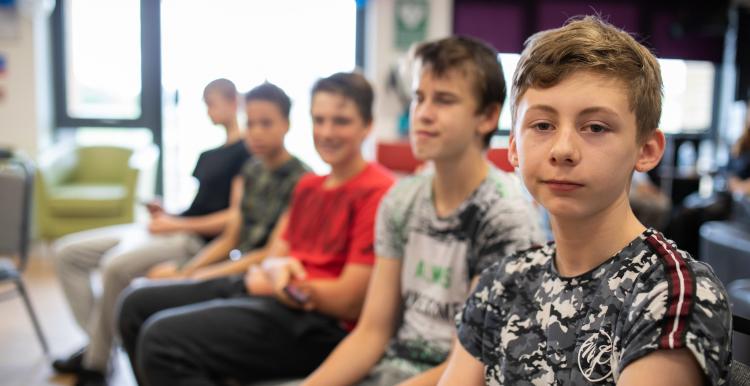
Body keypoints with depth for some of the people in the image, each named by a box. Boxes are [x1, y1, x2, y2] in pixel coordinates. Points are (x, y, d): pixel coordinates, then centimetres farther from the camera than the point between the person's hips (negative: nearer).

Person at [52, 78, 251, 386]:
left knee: (116, 264, -34)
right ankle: (96, 343, 0)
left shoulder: (246, 152, -6)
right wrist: (166, 213, 1)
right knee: (66, 252, 3)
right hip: (173, 228, 10)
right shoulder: (210, 154, 20)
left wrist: (177, 224, -13)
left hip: (195, 240, -10)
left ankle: (96, 361, -14)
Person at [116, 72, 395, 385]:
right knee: (137, 303, 11)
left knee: (163, 337, -25)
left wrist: (265, 282, -5)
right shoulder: (308, 186, 16)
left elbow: (350, 300, -16)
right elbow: (276, 255, 16)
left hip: (321, 322, -9)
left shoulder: (377, 192, -13)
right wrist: (274, 268, -10)